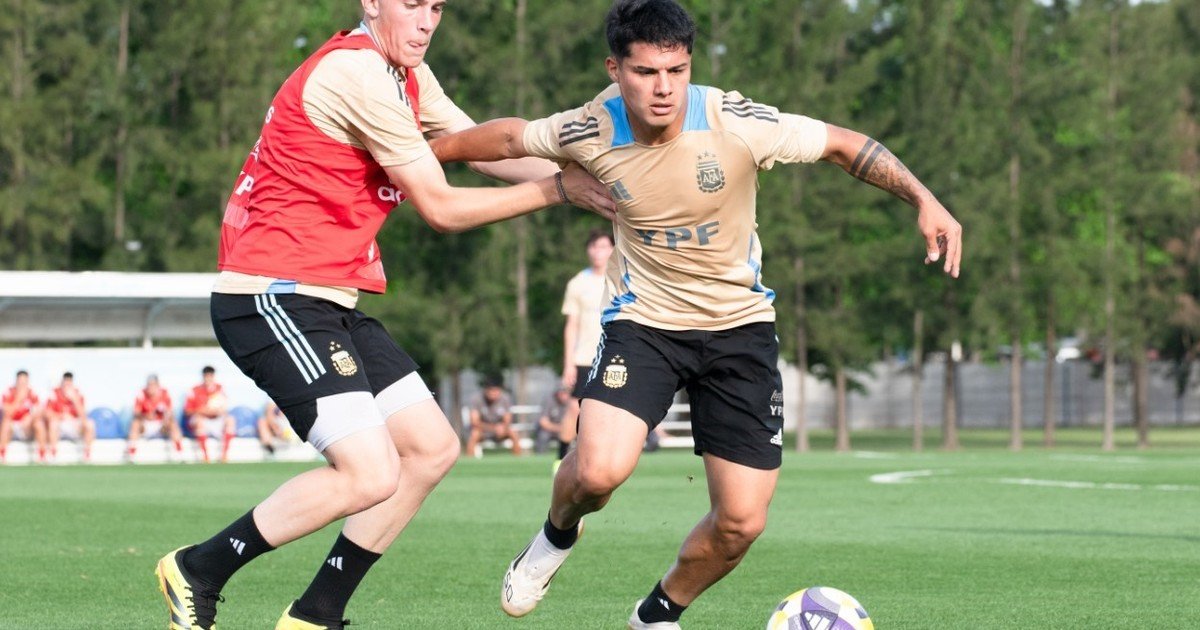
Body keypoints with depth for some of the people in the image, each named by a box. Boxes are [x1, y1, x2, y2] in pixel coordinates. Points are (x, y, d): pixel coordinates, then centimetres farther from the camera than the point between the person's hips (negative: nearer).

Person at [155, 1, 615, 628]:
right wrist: (555, 190, -6)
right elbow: (439, 208, -13)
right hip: (271, 298, -11)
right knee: (371, 474, -18)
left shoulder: (405, 75, 13)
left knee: (431, 447, 10)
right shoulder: (357, 72, -18)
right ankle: (196, 572, -1)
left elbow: (484, 148, 17)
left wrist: (579, 171, 1)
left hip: (329, 302, 11)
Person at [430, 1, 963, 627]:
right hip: (642, 320, -1)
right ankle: (557, 536, 11)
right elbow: (511, 137, 5)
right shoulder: (593, 131, -16)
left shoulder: (736, 124, -21)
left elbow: (843, 144, -9)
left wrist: (923, 200, -18)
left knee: (741, 523, -3)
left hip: (740, 325, 1)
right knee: (599, 471, -27)